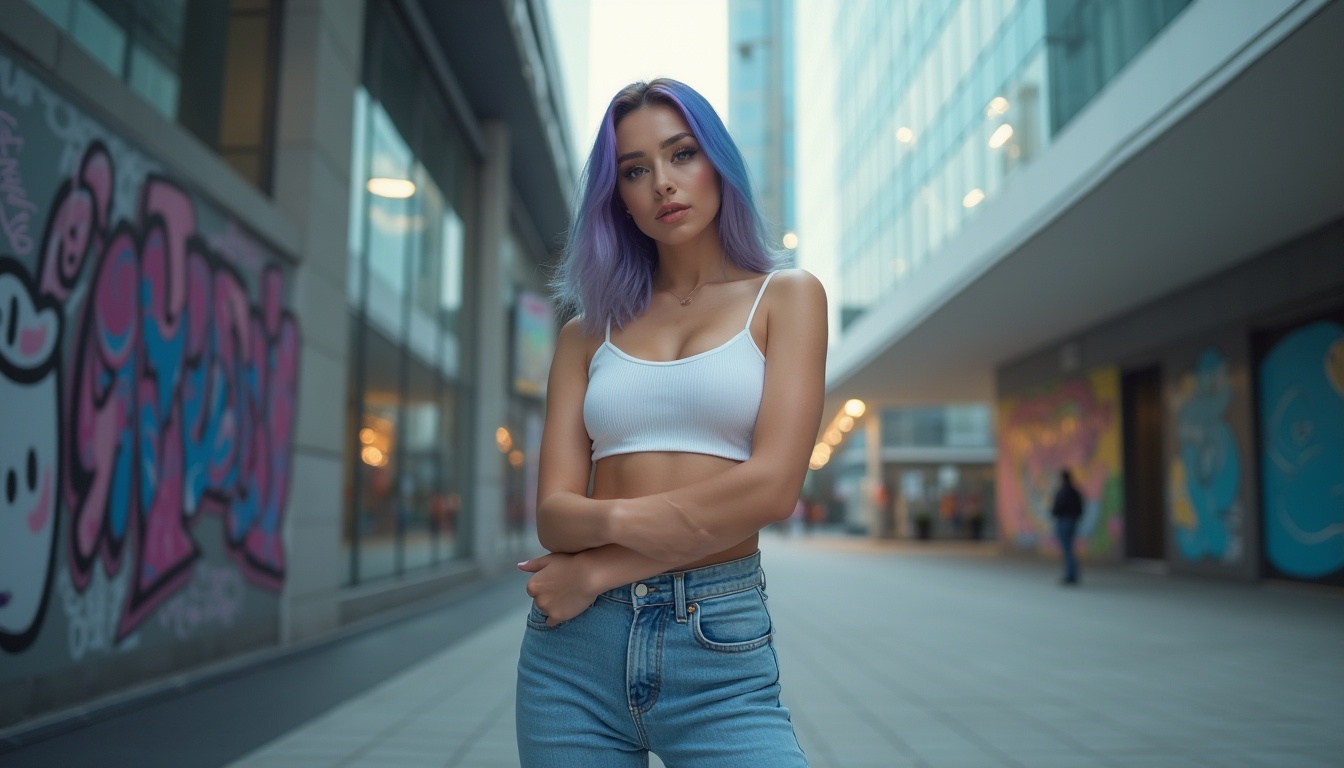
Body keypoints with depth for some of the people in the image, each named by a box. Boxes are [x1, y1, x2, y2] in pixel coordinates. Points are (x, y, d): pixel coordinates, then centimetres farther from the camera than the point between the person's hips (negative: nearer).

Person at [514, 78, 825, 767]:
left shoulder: (785, 296, 4)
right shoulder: (588, 332, 10)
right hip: (573, 646, 3)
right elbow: (554, 512, 2)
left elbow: (774, 485, -9)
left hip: (719, 647, -2)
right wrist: (623, 519, -20)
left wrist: (598, 570, -8)